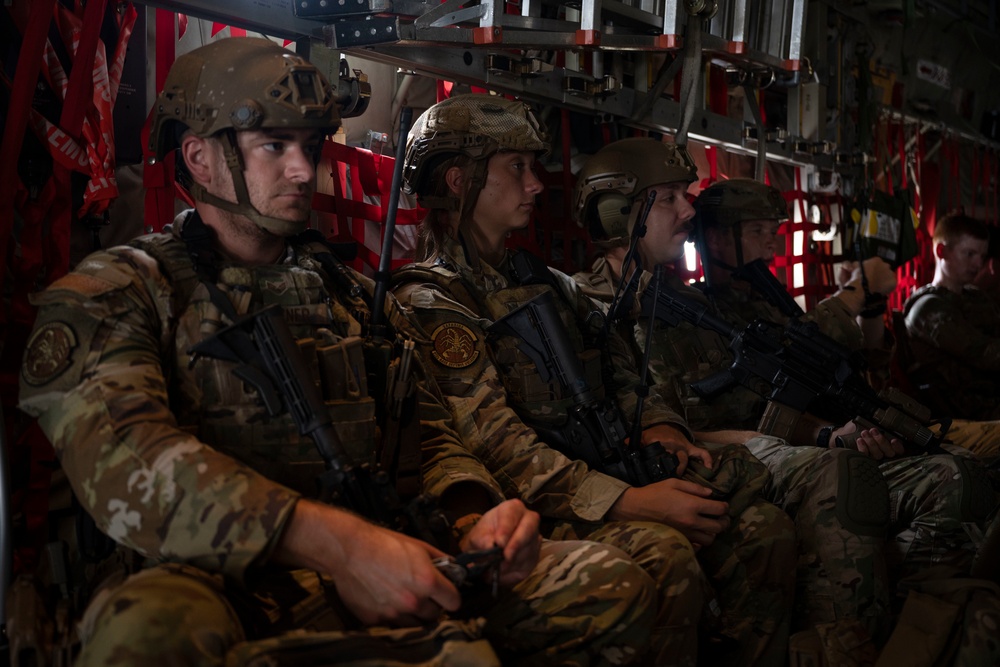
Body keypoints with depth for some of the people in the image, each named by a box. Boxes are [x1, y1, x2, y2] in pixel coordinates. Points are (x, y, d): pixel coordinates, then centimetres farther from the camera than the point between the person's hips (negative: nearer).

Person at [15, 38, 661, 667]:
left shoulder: (353, 294, 21)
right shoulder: (115, 290, 3)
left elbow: (430, 435, 19)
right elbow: (119, 453, -16)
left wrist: (473, 517, -7)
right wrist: (335, 544, -28)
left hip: (375, 569, 5)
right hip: (213, 580, -4)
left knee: (612, 582, -12)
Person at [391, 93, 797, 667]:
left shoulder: (547, 283, 22)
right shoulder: (432, 305, -6)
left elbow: (622, 375, 24)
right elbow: (495, 447, -17)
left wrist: (656, 425, 0)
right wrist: (630, 500, -22)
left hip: (609, 475, 8)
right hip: (533, 510, -7)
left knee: (764, 528, -10)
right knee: (660, 551, -32)